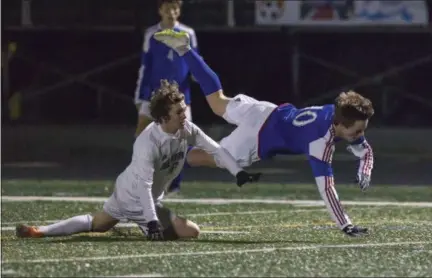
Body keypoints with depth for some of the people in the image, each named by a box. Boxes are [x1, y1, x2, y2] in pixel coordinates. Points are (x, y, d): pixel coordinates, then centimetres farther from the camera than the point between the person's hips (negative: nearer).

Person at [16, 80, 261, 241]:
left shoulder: (188, 130, -14)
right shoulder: (148, 143, -35)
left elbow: (216, 149, -5)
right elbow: (144, 185, -37)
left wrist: (239, 173, -15)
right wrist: (152, 221, -42)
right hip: (136, 199, -8)